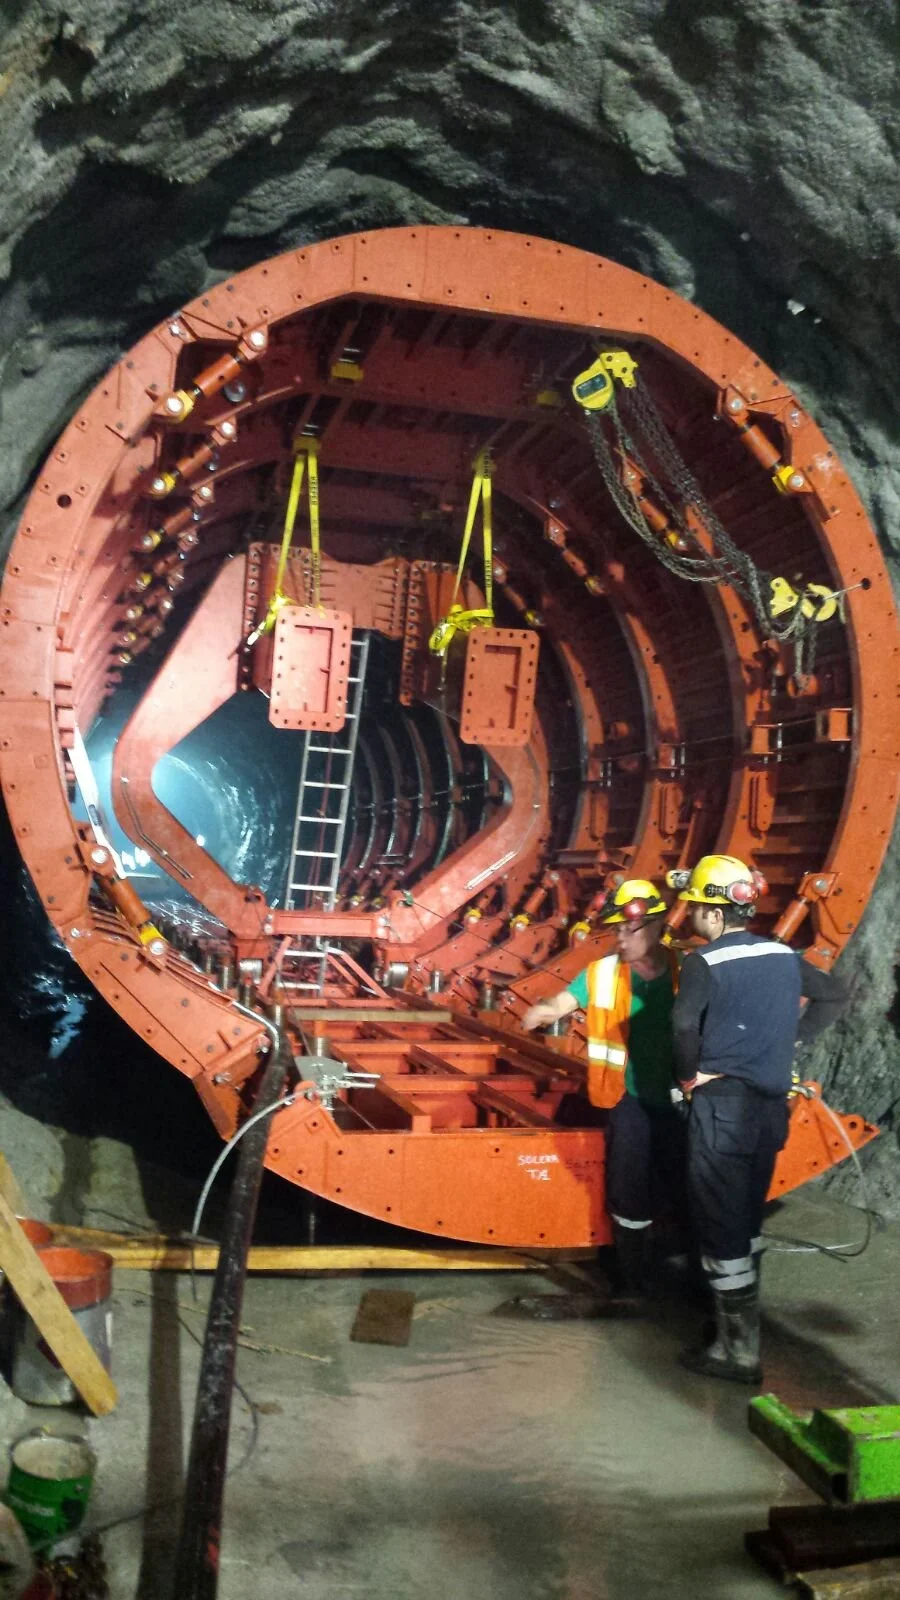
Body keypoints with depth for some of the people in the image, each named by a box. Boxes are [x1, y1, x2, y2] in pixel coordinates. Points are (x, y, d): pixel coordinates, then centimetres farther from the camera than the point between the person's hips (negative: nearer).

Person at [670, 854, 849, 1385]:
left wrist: (691, 1074, -13)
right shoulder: (783, 955, 6)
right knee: (747, 1220, 21)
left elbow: (685, 1022, -31)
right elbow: (836, 995, 16)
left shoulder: (704, 962, -15)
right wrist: (793, 1040, 15)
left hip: (722, 1105, -7)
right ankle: (741, 1326, 34)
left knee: (720, 1228, 3)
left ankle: (740, 1352, 9)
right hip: (771, 1103, 7)